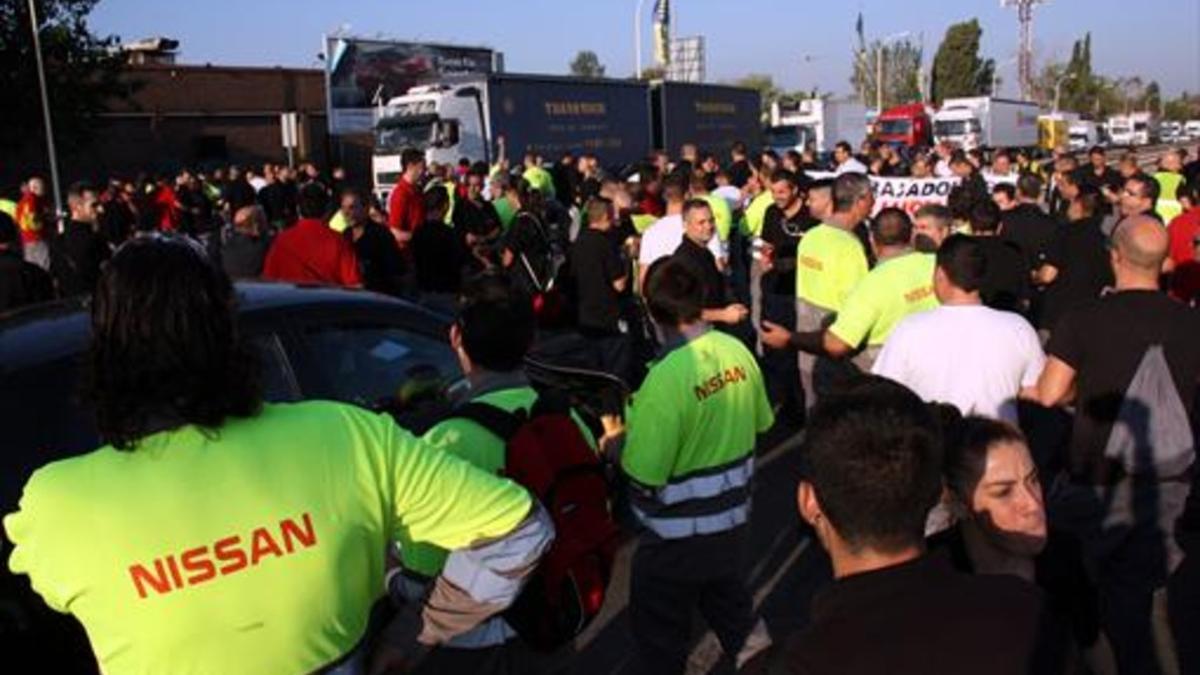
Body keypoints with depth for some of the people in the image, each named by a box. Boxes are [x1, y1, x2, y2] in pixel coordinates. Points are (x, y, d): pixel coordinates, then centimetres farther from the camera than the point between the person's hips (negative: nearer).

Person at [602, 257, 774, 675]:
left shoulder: (666, 378, -30)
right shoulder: (737, 351, -8)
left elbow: (644, 476, -26)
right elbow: (760, 422, 9)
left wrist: (614, 444, -7)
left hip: (681, 533, -6)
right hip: (733, 512, 7)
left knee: (659, 638, 16)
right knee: (725, 592, 34)